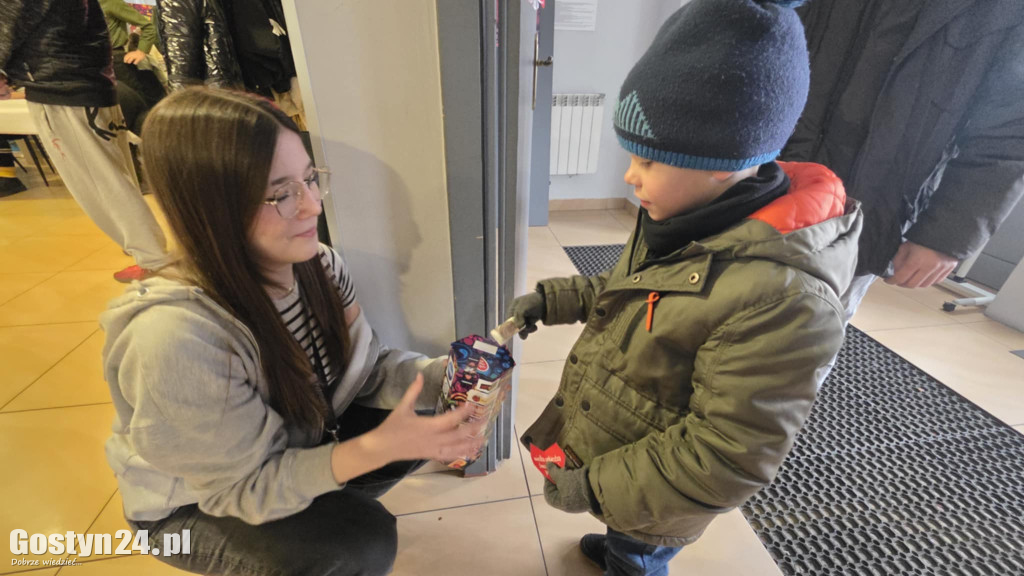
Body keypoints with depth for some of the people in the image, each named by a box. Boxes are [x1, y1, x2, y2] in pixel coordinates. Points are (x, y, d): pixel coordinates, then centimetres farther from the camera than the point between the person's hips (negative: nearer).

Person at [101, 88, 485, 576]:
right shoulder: (176, 339, -37)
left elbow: (368, 365, -11)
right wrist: (378, 447, -40)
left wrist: (446, 377, -28)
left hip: (301, 443, 6)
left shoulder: (319, 266, -17)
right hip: (197, 503, -5)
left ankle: (327, 506, 14)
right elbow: (248, 485, -27)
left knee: (420, 421, -8)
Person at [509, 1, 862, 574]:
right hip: (608, 440, 7)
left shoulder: (782, 297, -37)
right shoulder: (684, 220, -10)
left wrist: (595, 487, -23)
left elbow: (729, 458, -30)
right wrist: (552, 299, -3)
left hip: (648, 502, -7)